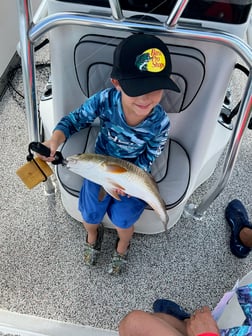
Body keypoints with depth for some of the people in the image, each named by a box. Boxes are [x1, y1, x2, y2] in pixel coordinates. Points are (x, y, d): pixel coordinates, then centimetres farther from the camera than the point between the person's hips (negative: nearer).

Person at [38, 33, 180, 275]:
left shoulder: (160, 122, -31)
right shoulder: (104, 100, -31)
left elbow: (149, 156, -12)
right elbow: (76, 120, -13)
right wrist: (55, 139, -33)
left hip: (133, 169, -1)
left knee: (122, 220, -7)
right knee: (90, 214, -2)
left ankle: (122, 246, 34)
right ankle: (92, 236, 39)